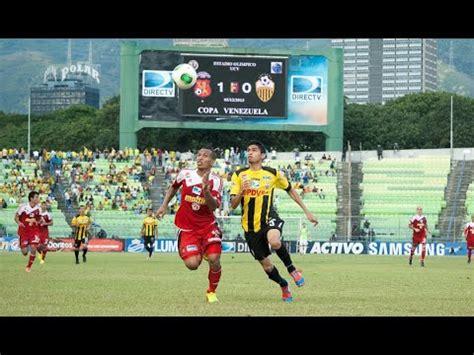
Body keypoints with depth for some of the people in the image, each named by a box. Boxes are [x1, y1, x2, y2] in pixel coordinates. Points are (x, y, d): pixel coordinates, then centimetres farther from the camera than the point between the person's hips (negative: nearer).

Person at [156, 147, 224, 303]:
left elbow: (214, 207, -19)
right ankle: (199, 254, 24)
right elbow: (173, 187, 21)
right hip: (187, 228, 1)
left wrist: (206, 191, -35)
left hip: (208, 226, -1)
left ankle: (211, 292, 8)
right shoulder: (185, 174, -2)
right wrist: (164, 206, 14)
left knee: (214, 258, -20)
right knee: (192, 264, -16)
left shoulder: (215, 181, -7)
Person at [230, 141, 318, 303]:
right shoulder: (239, 175, -2)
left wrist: (307, 212, 12)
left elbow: (290, 190, 13)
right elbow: (233, 205, -6)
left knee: (274, 241, -37)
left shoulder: (273, 174, -1)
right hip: (250, 227, 2)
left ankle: (291, 269, -9)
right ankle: (284, 286, 36)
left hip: (269, 218, -2)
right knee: (266, 266, 5)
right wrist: (241, 191, -27)